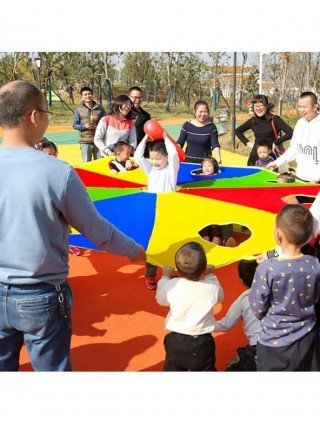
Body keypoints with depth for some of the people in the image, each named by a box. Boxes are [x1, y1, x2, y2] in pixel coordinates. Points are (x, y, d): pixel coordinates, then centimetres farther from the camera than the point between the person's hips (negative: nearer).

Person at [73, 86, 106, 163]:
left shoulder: (100, 108, 10)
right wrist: (84, 126, -15)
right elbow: (75, 125, 3)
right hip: (85, 141, -2)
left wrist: (98, 119, -8)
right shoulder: (78, 110, 4)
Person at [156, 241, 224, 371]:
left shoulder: (172, 285, -15)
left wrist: (165, 277, 19)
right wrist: (211, 275, 21)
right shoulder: (211, 286, -15)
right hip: (202, 342, 0)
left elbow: (160, 299, 7)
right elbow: (220, 297, 10)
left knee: (172, 370, 16)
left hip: (176, 341, 0)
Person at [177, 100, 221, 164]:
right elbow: (179, 143, 3)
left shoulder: (211, 127, -2)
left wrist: (218, 159, -24)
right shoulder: (187, 125, 2)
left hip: (205, 162, -1)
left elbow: (215, 145, -8)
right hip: (188, 160, 1)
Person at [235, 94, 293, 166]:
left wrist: (276, 142, -10)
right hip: (254, 157, 4)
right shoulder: (252, 121, 7)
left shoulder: (274, 119, -6)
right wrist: (247, 142, 11)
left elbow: (290, 133, -16)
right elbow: (237, 131, 22)